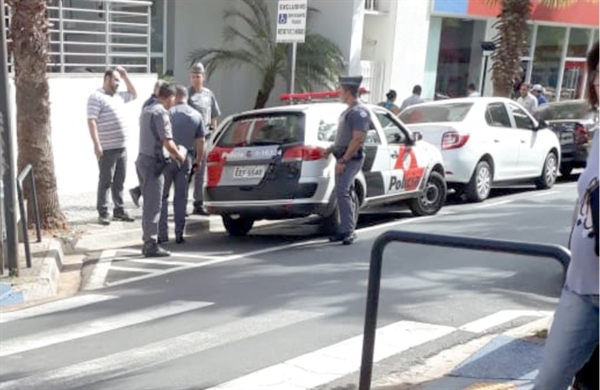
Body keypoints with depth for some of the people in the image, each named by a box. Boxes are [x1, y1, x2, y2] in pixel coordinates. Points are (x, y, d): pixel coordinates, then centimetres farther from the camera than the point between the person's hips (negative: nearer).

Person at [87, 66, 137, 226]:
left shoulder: (119, 96, 16)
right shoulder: (96, 97, -9)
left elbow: (134, 95, 32)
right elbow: (91, 121, -16)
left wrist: (125, 76, 19)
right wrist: (97, 144, -22)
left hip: (122, 148, 8)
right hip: (107, 149, -8)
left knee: (119, 181, 12)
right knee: (106, 181, -1)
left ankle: (119, 210, 20)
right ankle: (103, 213, 5)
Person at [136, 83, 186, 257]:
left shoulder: (146, 111, 15)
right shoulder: (161, 113, -15)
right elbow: (167, 142, -20)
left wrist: (172, 153, 22)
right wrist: (179, 156, -3)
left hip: (142, 159, 9)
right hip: (153, 163, -9)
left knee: (149, 204, 15)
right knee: (153, 205, -6)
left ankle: (147, 241, 21)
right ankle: (151, 245, -4)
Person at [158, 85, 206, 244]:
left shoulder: (168, 113, -6)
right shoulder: (197, 116, 5)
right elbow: (200, 142, 7)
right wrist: (198, 159, 20)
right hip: (186, 159, 3)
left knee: (162, 195, 6)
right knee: (181, 198, 9)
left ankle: (163, 233, 4)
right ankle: (179, 234, 9)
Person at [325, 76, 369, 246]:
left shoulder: (359, 112, -13)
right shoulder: (349, 111, 18)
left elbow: (358, 139, -20)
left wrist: (343, 160, -22)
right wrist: (331, 150, 19)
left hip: (351, 159, -10)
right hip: (344, 158, 10)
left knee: (342, 192, -18)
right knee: (343, 194, 11)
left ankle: (348, 231, -17)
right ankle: (346, 231, 17)